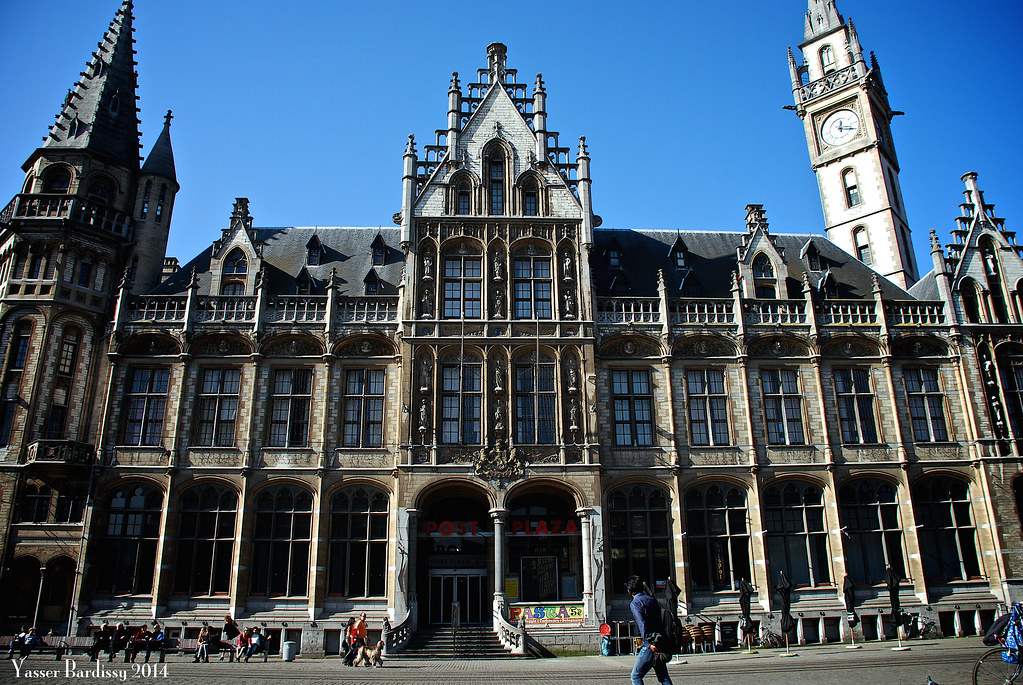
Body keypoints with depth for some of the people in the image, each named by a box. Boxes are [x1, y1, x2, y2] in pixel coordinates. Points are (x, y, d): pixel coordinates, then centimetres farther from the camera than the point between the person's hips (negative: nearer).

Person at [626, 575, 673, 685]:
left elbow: (642, 624, -17)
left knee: (636, 676, 3)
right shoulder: (652, 600, 15)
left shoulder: (635, 603, -5)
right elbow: (662, 620, 15)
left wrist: (649, 644, -25)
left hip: (650, 644, -7)